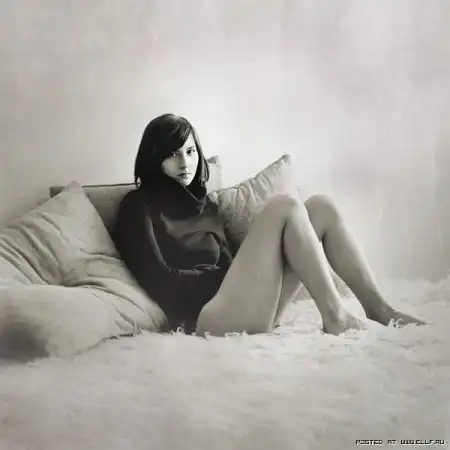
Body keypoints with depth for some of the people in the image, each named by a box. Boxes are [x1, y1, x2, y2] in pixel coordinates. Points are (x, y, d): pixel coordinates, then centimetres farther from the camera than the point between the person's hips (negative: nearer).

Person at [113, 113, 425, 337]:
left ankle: (379, 308, -9)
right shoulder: (139, 206, 3)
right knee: (283, 206, -19)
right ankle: (335, 317, -20)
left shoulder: (201, 201, 26)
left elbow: (231, 260, 17)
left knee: (321, 207, -3)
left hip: (249, 310, 8)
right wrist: (223, 275, -5)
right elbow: (161, 281, -8)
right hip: (204, 317, -8)